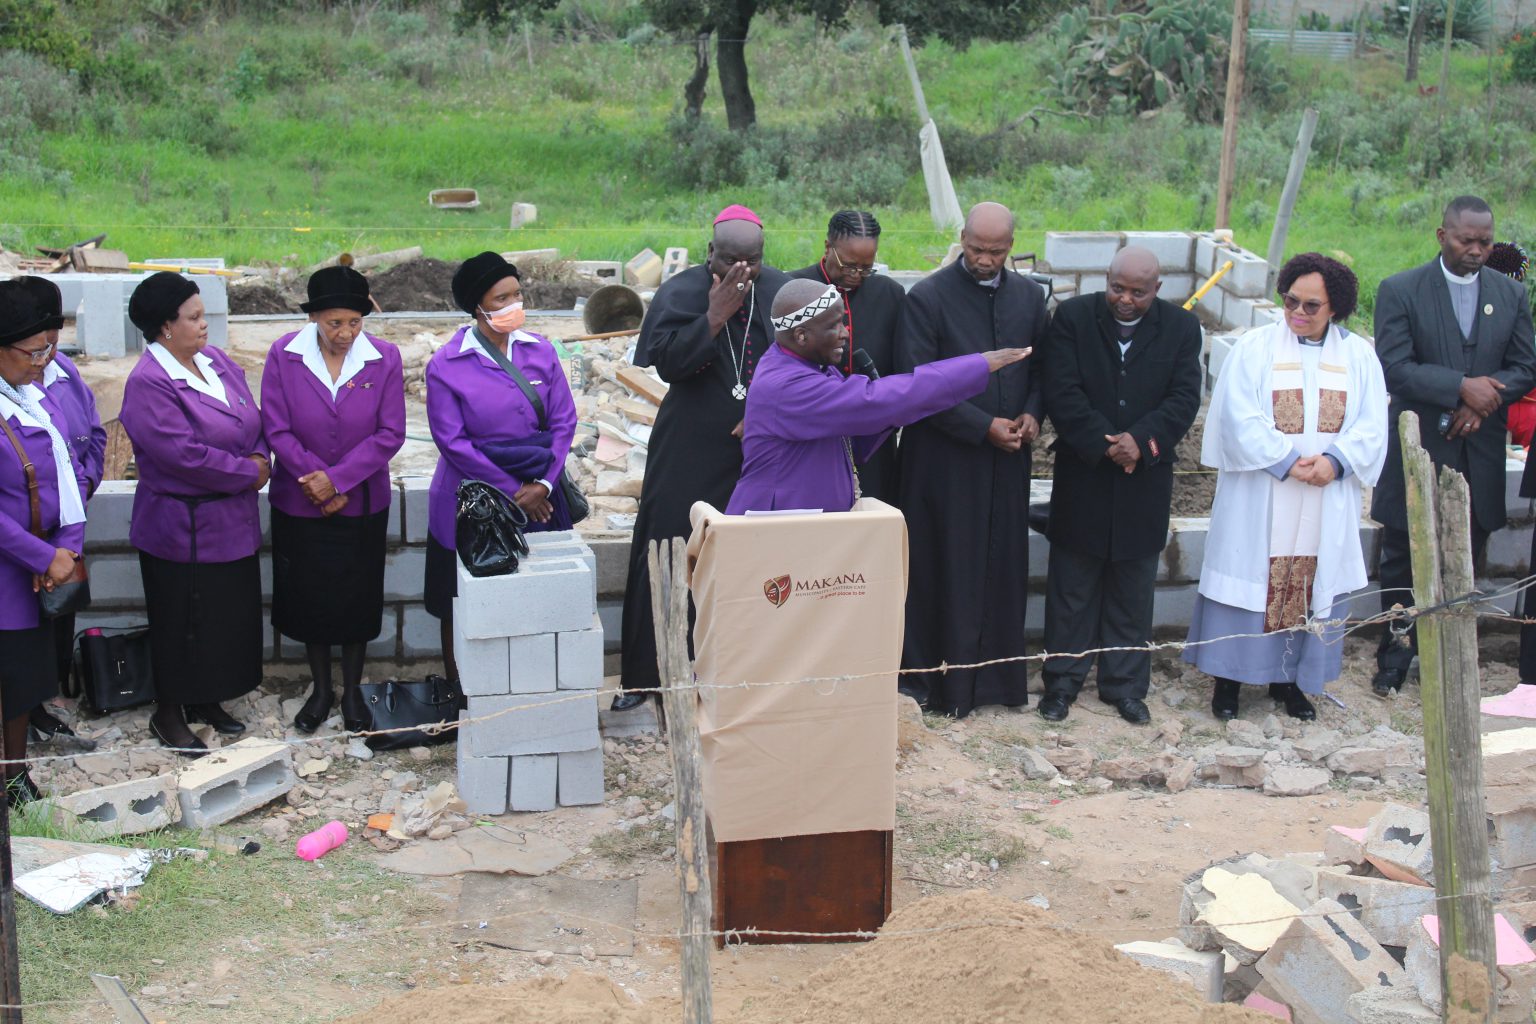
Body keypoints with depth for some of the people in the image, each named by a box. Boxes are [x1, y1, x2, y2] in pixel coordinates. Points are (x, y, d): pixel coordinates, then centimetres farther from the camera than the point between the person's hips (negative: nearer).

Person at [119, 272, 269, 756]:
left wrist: (260, 458, -9)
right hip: (183, 529, -8)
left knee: (230, 616, 17)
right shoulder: (148, 384, -20)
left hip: (232, 523, 8)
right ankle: (168, 714, 23)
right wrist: (247, 473, -16)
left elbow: (252, 420, 11)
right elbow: (186, 455, -26)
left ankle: (205, 701, 34)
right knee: (182, 622, 6)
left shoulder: (216, 361, 4)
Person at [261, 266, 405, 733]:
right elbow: (277, 430, -10)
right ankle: (321, 689, 30)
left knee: (357, 598, 10)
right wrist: (316, 480, -17)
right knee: (308, 597, 11)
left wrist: (337, 479, -18)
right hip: (299, 503, 0)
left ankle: (352, 690, 28)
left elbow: (390, 433, -11)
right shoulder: (283, 356, -10)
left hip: (362, 505, 0)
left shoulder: (384, 358, -10)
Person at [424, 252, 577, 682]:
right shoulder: (446, 366, -7)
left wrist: (544, 485, -11)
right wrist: (513, 491, -12)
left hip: (538, 500, 3)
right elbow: (453, 442, -11)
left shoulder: (541, 352, 3)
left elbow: (564, 421, 2)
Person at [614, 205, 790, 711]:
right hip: (690, 455, -1)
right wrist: (714, 317, -22)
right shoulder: (680, 292, -4)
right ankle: (646, 675, 11)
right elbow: (666, 362, -15)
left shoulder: (781, 291, 1)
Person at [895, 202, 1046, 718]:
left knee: (1003, 567, 10)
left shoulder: (1030, 296, 6)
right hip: (945, 459, -4)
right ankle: (930, 678, 13)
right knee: (942, 569, 2)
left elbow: (1042, 365, 16)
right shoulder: (927, 298, -10)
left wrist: (1032, 413, -5)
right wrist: (984, 427, -16)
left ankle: (998, 673, 21)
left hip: (1007, 460, 5)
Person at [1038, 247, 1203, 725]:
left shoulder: (1181, 327, 0)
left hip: (1144, 481, 1)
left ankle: (1126, 684, 23)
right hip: (1082, 477, -1)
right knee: (1071, 587, 8)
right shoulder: (1073, 317, -5)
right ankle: (1063, 680, 20)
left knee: (1132, 592, 11)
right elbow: (1062, 394, -12)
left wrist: (1140, 440, -22)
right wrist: (1106, 445, -19)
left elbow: (1184, 399, -7)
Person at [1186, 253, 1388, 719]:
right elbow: (1240, 418, -10)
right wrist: (1286, 462, -18)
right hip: (1258, 497, -2)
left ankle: (1289, 678, 20)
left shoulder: (1359, 356, 5)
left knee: (1311, 584, 7)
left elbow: (1370, 427, 1)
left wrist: (1335, 461, -16)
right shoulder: (1255, 347, -3)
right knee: (1249, 579, 2)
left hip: (1325, 502, 3)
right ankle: (1229, 676, 13)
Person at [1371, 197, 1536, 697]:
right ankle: (1395, 656, 20)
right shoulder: (1400, 291, -5)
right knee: (1402, 561, 6)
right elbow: (1394, 368, -13)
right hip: (1416, 449, -3)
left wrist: (1483, 403, -12)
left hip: (1479, 453, 3)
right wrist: (1461, 386, -22)